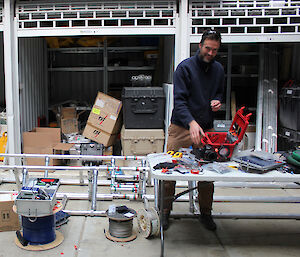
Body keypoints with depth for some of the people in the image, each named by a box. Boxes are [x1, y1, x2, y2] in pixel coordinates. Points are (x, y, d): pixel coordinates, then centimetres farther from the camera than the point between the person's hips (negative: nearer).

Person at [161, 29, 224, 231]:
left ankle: (206, 213, 28)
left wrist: (217, 101, 0)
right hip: (181, 128, -4)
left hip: (206, 129, 5)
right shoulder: (185, 67, -8)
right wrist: (191, 122, -31)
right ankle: (165, 211, 20)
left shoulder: (218, 69, 9)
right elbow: (179, 100, -16)